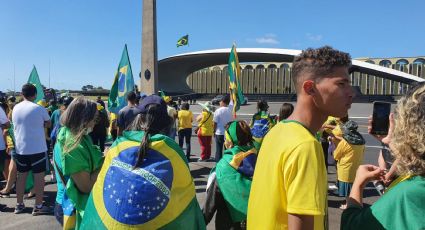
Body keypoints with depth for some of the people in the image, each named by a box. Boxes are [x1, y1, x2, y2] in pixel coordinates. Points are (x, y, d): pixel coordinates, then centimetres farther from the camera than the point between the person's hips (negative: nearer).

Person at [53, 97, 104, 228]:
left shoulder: (69, 136, 3)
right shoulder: (73, 146, -26)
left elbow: (88, 164, 7)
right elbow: (86, 186, -25)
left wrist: (103, 158, -7)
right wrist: (104, 162, -18)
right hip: (75, 208, -9)